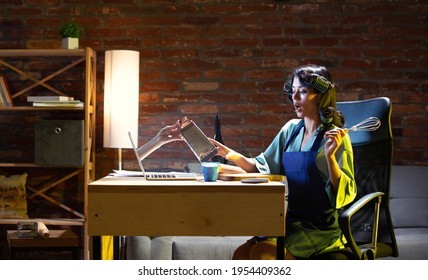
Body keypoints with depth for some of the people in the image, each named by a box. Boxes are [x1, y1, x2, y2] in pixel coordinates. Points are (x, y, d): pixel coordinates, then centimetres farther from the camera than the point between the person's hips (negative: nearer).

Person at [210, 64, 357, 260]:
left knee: (262, 253, -26)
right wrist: (231, 155, 0)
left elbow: (345, 193, -13)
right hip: (293, 220, 6)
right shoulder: (291, 129, 9)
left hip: (321, 228, -6)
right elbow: (262, 166, 15)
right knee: (241, 255, -14)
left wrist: (330, 156, -27)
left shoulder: (335, 137, -9)